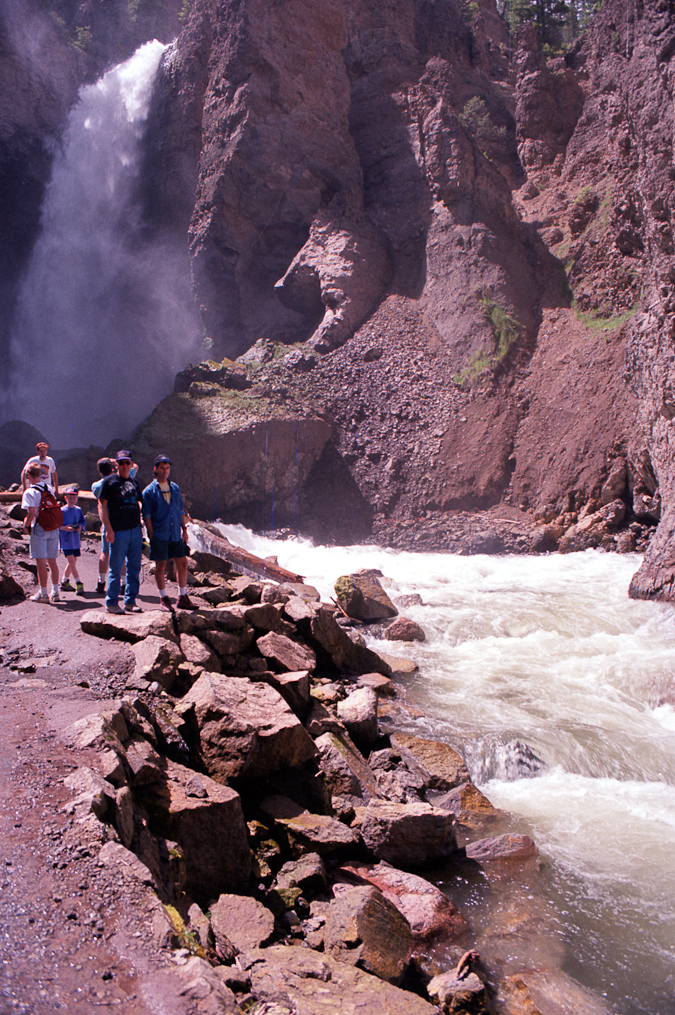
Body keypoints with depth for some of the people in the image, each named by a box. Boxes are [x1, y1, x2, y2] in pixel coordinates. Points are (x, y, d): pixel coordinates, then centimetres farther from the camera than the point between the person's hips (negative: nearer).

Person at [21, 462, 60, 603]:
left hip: (39, 529, -6)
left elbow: (31, 513, -21)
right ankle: (55, 592, 14)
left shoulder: (30, 492, -11)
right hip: (53, 528, 6)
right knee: (52, 561, 11)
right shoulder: (49, 488, 8)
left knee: (41, 562, -1)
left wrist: (26, 525, -3)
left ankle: (43, 594, 3)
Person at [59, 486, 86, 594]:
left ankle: (64, 582, 27)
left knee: (73, 561, 12)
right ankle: (78, 584, -12)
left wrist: (80, 527, -10)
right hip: (66, 540, -5)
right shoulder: (61, 511, -6)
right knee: (71, 560, -11)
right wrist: (64, 528, -21)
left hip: (76, 540, 6)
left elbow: (83, 522, 11)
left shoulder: (78, 510, 8)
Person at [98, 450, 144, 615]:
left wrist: (141, 525, 14)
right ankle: (111, 603, 8)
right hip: (118, 532, -6)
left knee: (134, 569, 7)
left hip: (135, 531, 6)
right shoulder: (109, 481, -2)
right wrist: (108, 529, -15)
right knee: (115, 569, -1)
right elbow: (102, 505, -7)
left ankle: (130, 601, 17)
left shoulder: (134, 482, 15)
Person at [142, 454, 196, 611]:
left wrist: (184, 529, 9)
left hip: (176, 535, 4)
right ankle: (164, 599, 12)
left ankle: (182, 598, 14)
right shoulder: (149, 491, -1)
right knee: (161, 566, 1)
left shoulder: (175, 488, 13)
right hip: (159, 535, -4)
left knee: (182, 563, 4)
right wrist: (152, 536, -10)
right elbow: (147, 516, -4)